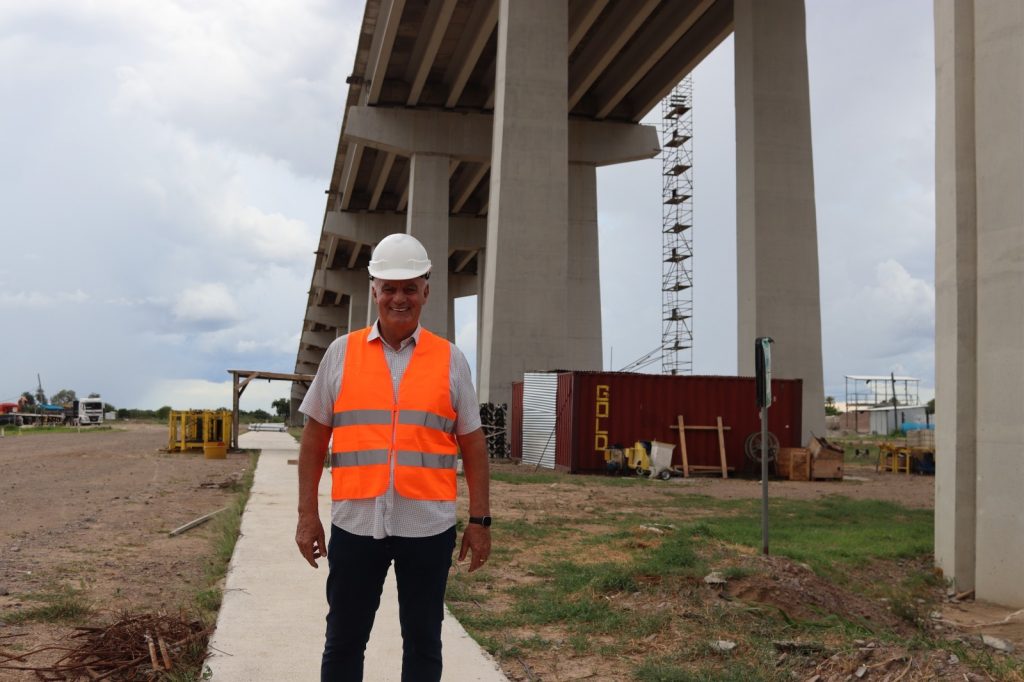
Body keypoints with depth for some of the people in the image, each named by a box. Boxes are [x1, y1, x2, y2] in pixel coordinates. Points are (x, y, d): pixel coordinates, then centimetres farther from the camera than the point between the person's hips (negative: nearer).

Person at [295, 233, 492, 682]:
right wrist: (307, 514, 3)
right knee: (343, 641, 11)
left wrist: (480, 519, 2)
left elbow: (472, 445, 5)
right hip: (355, 524, 0)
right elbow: (314, 438, 7)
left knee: (423, 642, 12)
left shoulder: (450, 359, 3)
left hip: (428, 526, 0)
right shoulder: (341, 353, 4)